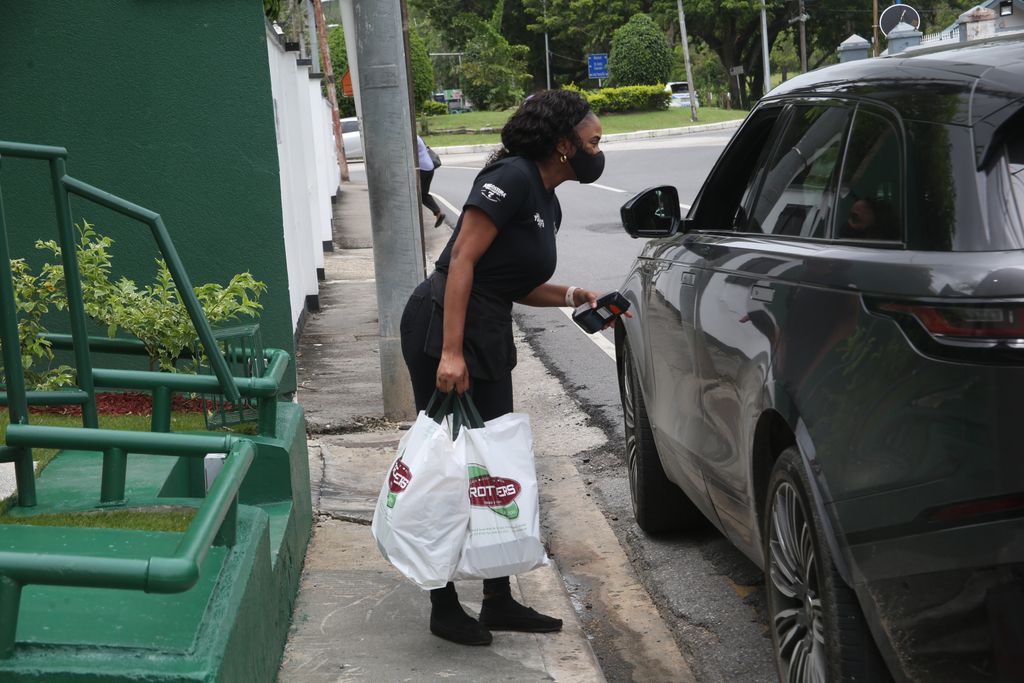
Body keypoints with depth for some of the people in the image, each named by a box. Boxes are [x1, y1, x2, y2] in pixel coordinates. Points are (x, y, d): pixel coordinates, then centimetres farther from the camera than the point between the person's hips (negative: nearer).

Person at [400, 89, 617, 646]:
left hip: (489, 338, 10)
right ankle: (445, 610, 10)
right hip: (442, 328, -10)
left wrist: (574, 297, 2)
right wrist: (451, 352, -26)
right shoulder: (511, 177, -14)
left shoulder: (548, 203, 15)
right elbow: (463, 257, -20)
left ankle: (498, 602, 22)